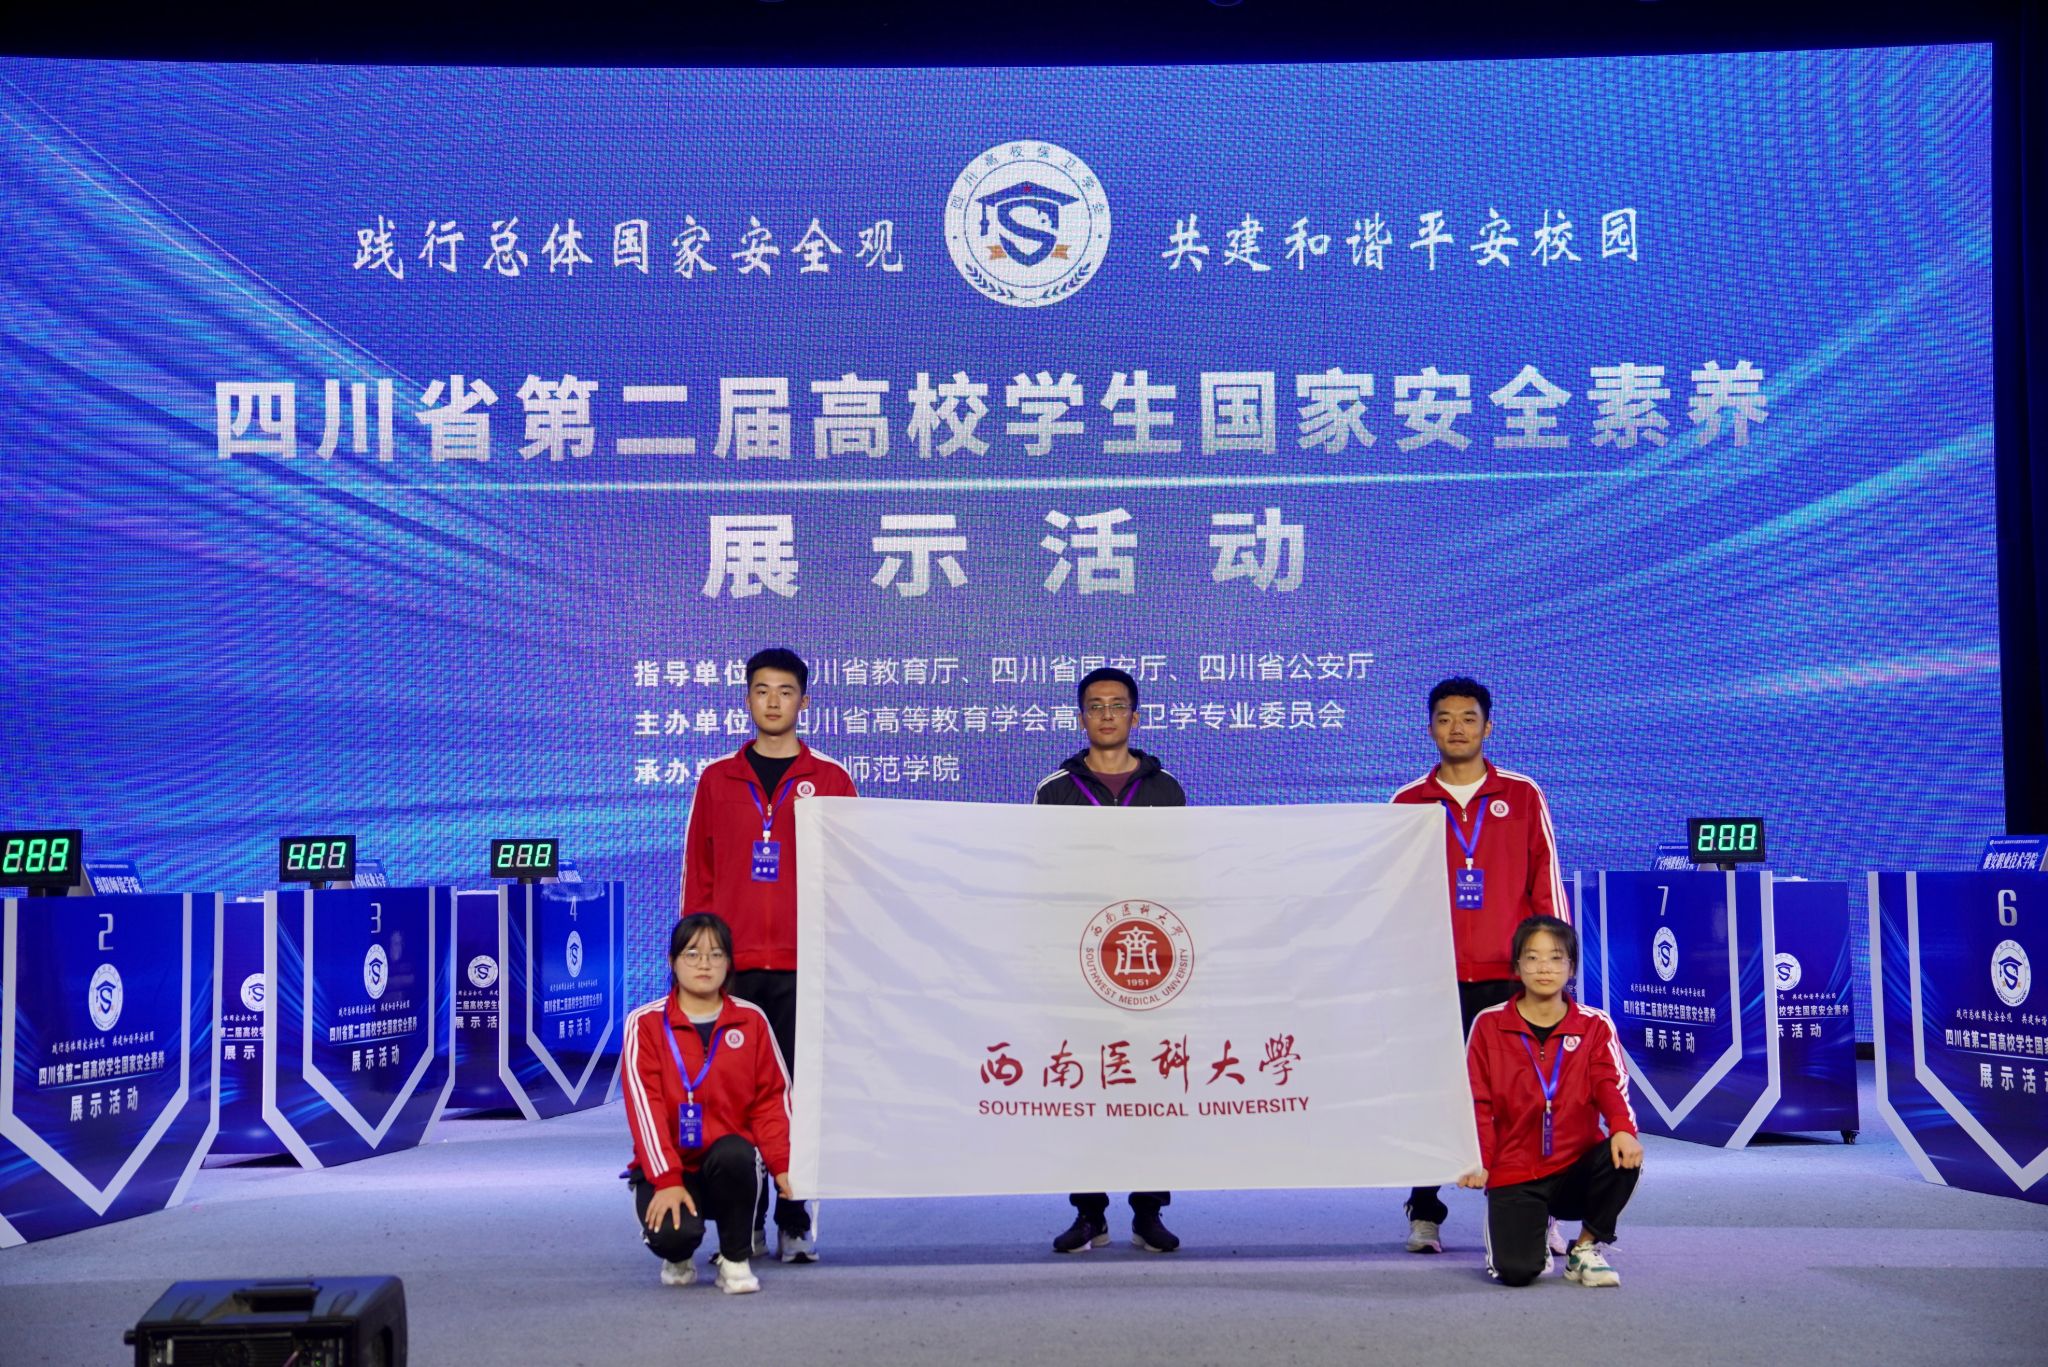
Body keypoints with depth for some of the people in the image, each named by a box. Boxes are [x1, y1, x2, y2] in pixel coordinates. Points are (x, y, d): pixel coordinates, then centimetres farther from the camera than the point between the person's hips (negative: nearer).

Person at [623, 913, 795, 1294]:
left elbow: (771, 1097, 2)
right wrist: (666, 1180, -20)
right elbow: (644, 1105, -10)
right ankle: (678, 1258, 10)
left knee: (733, 1152, -34)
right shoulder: (646, 1023, -2)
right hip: (668, 1168, -1)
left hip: (729, 1165, 2)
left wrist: (782, 1165, -12)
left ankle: (735, 1261, -10)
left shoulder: (751, 1020, 4)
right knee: (672, 1234, -31)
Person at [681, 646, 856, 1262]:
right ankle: (744, 1223, 11)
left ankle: (795, 1224, 7)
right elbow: (696, 873, 10)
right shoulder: (718, 780, 11)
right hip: (731, 963, 1)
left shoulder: (830, 781, 7)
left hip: (803, 963, -1)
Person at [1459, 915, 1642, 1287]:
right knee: (1516, 1271, -22)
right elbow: (1477, 1101, 0)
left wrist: (1623, 1129, -31)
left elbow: (1611, 1084, -10)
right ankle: (1531, 1233, 18)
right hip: (1513, 1173, -1)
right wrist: (1478, 1160, -13)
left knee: (1623, 1157, -32)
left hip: (1576, 1170, 1)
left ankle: (1586, 1249, -5)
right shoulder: (1489, 1025, 2)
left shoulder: (1595, 1025, 4)